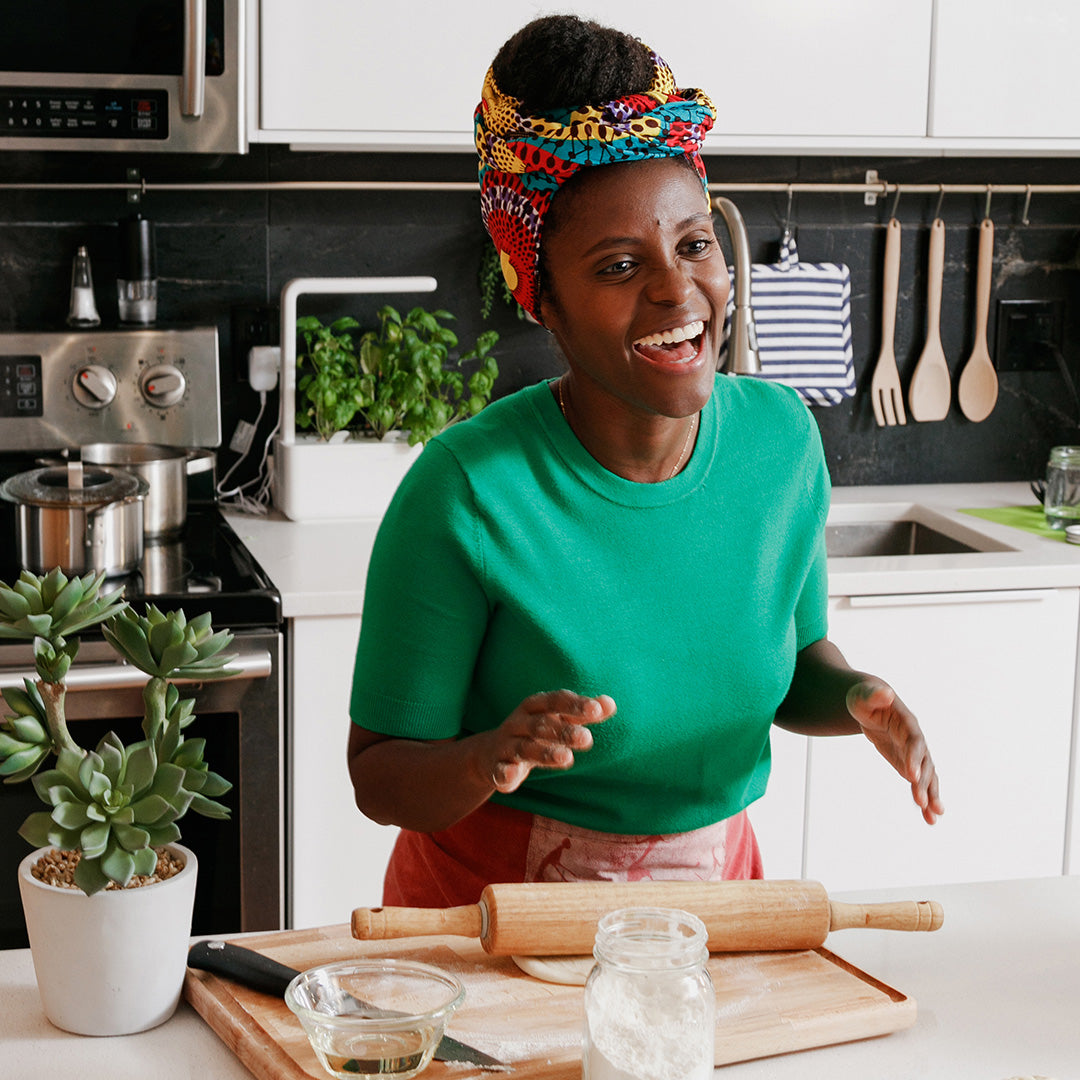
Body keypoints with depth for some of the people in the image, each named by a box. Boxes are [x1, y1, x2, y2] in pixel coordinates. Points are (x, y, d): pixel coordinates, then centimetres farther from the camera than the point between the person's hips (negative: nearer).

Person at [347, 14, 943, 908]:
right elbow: (381, 779, -16)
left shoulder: (782, 436, -9)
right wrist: (489, 761, -36)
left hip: (713, 890, 4)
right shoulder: (468, 491, -23)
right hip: (493, 905, -4)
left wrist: (856, 698, -13)